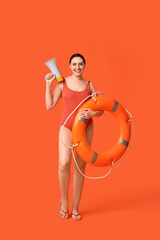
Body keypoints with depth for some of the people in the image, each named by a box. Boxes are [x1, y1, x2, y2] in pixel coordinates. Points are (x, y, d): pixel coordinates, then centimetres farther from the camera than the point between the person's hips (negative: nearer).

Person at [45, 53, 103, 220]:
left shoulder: (89, 85, 7)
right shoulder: (62, 83, 3)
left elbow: (100, 110, 5)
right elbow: (49, 106, 0)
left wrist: (92, 114, -17)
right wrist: (48, 84, -4)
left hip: (86, 128, 2)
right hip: (67, 128, -2)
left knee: (80, 167, 5)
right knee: (64, 164, -20)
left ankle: (75, 208, 17)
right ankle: (64, 200, 6)